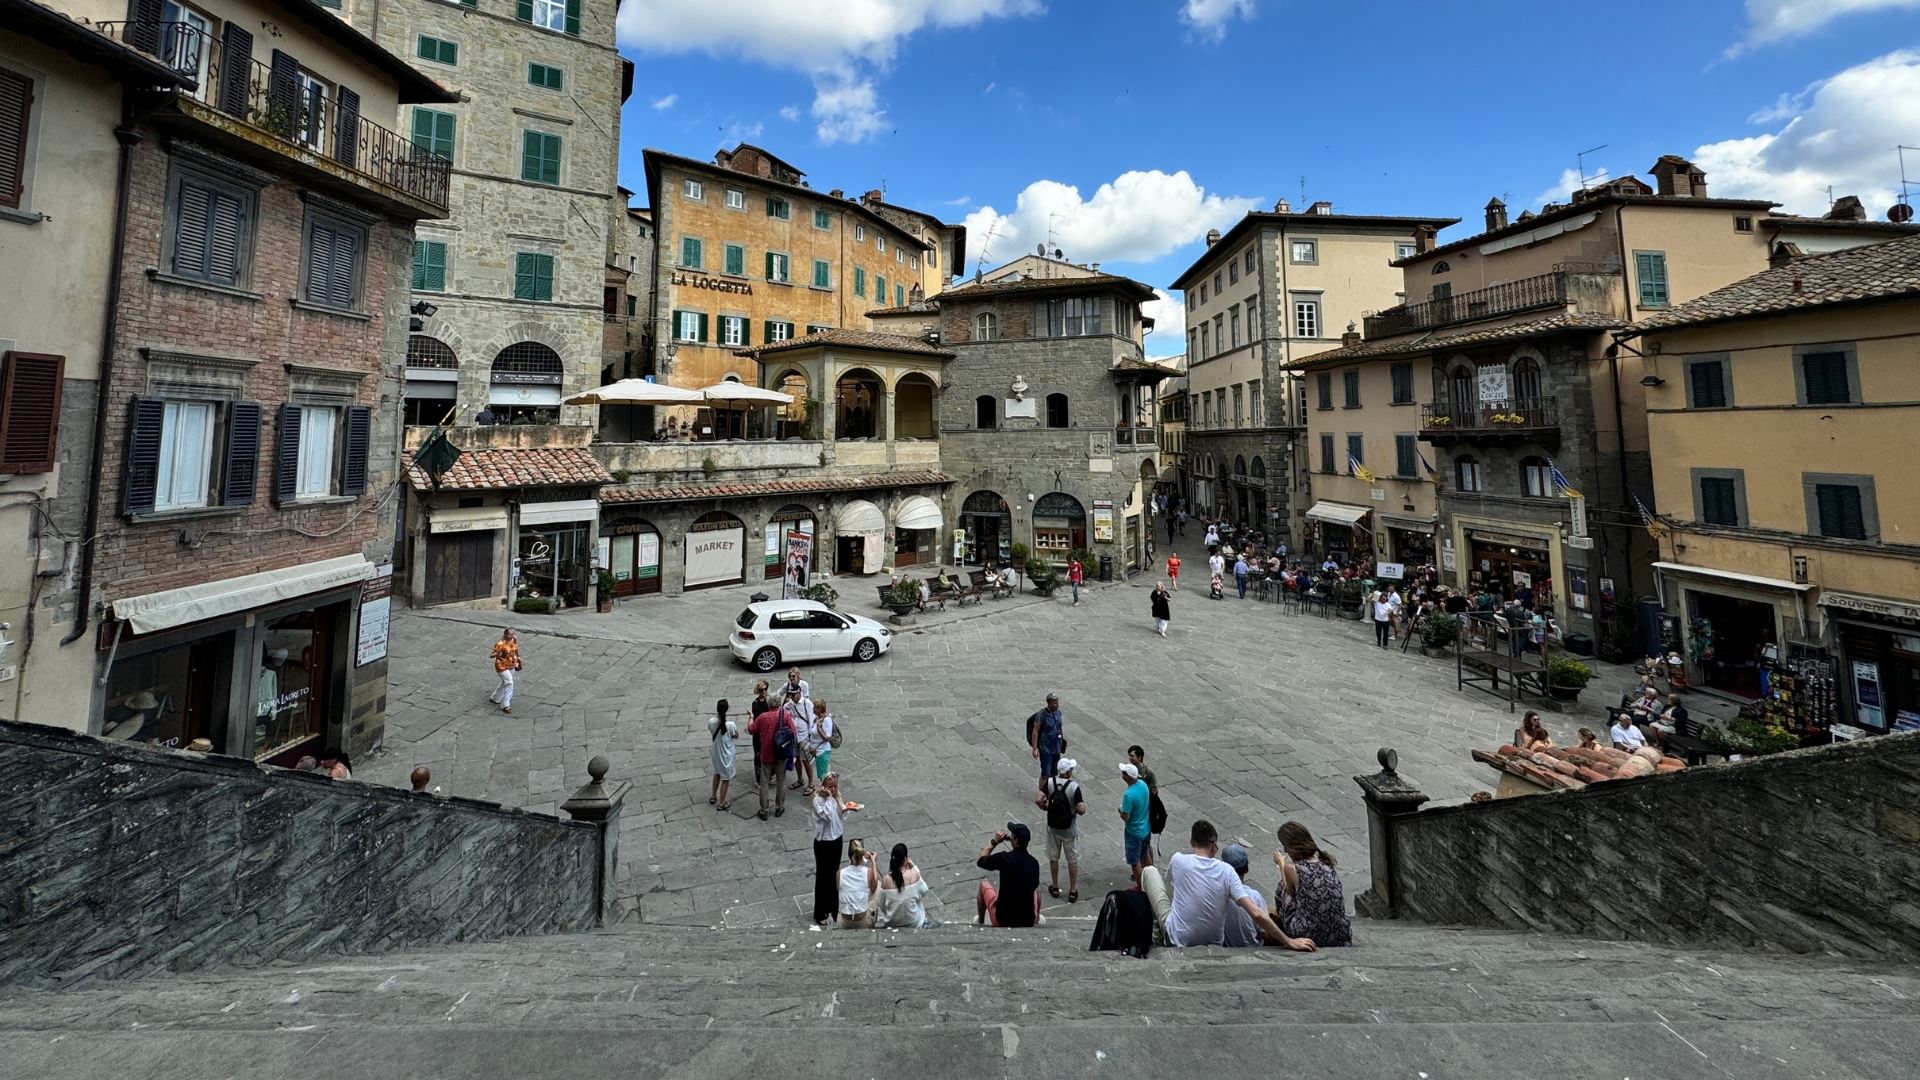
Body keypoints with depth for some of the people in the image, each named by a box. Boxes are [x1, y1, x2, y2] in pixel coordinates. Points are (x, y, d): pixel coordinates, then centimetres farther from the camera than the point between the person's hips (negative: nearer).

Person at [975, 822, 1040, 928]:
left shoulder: (1004, 858, -17)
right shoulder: (1034, 863, -4)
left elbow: (980, 861, 0)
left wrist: (994, 841, 6)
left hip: (1002, 920, -4)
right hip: (1028, 922, 4)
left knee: (983, 883, 22)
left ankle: (980, 923, 34)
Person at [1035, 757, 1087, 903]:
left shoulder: (1049, 782, -13)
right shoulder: (1074, 787, -21)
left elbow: (1038, 801, -17)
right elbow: (1081, 810, -21)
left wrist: (1045, 807, 3)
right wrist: (1084, 805, 1)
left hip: (1052, 826, 3)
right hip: (1069, 829, -2)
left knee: (1053, 857, 19)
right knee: (1072, 859, 14)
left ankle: (1055, 888, 31)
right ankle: (1072, 891, 23)